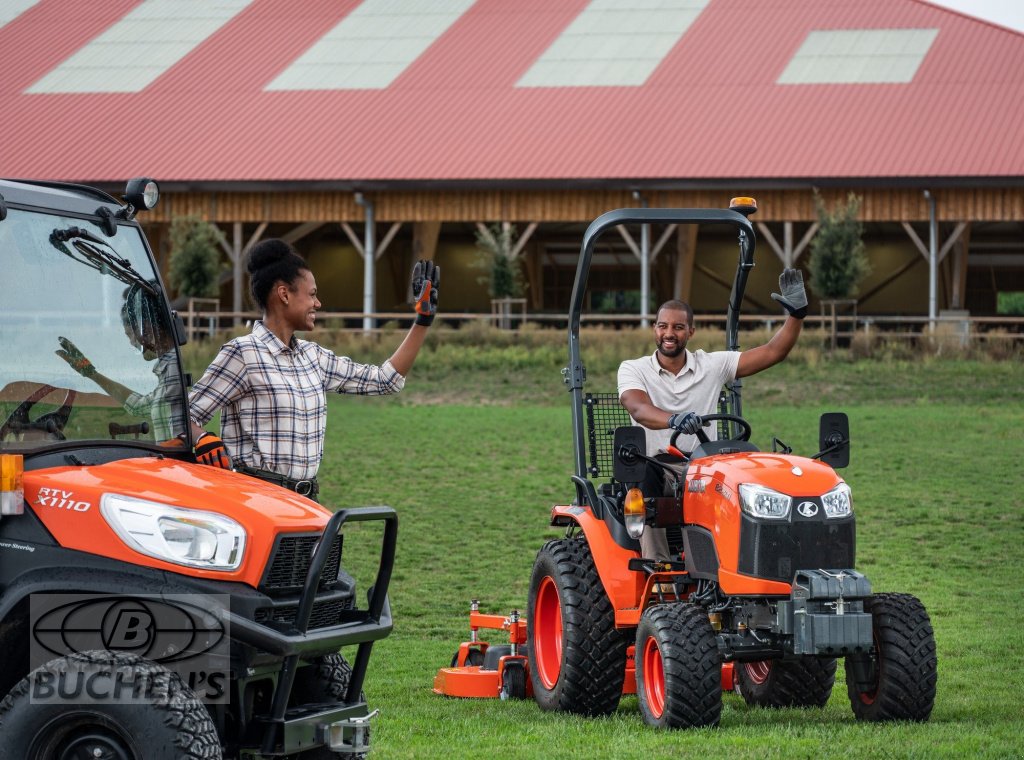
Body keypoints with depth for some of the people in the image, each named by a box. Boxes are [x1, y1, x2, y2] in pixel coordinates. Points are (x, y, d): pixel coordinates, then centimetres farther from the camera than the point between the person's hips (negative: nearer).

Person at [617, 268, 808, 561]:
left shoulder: (712, 366, 11)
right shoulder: (632, 370, 4)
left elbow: (772, 353, 8)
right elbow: (639, 409, -18)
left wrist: (796, 314, -7)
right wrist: (674, 420, -40)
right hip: (654, 466, -2)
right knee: (642, 481, -37)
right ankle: (657, 568, -38)